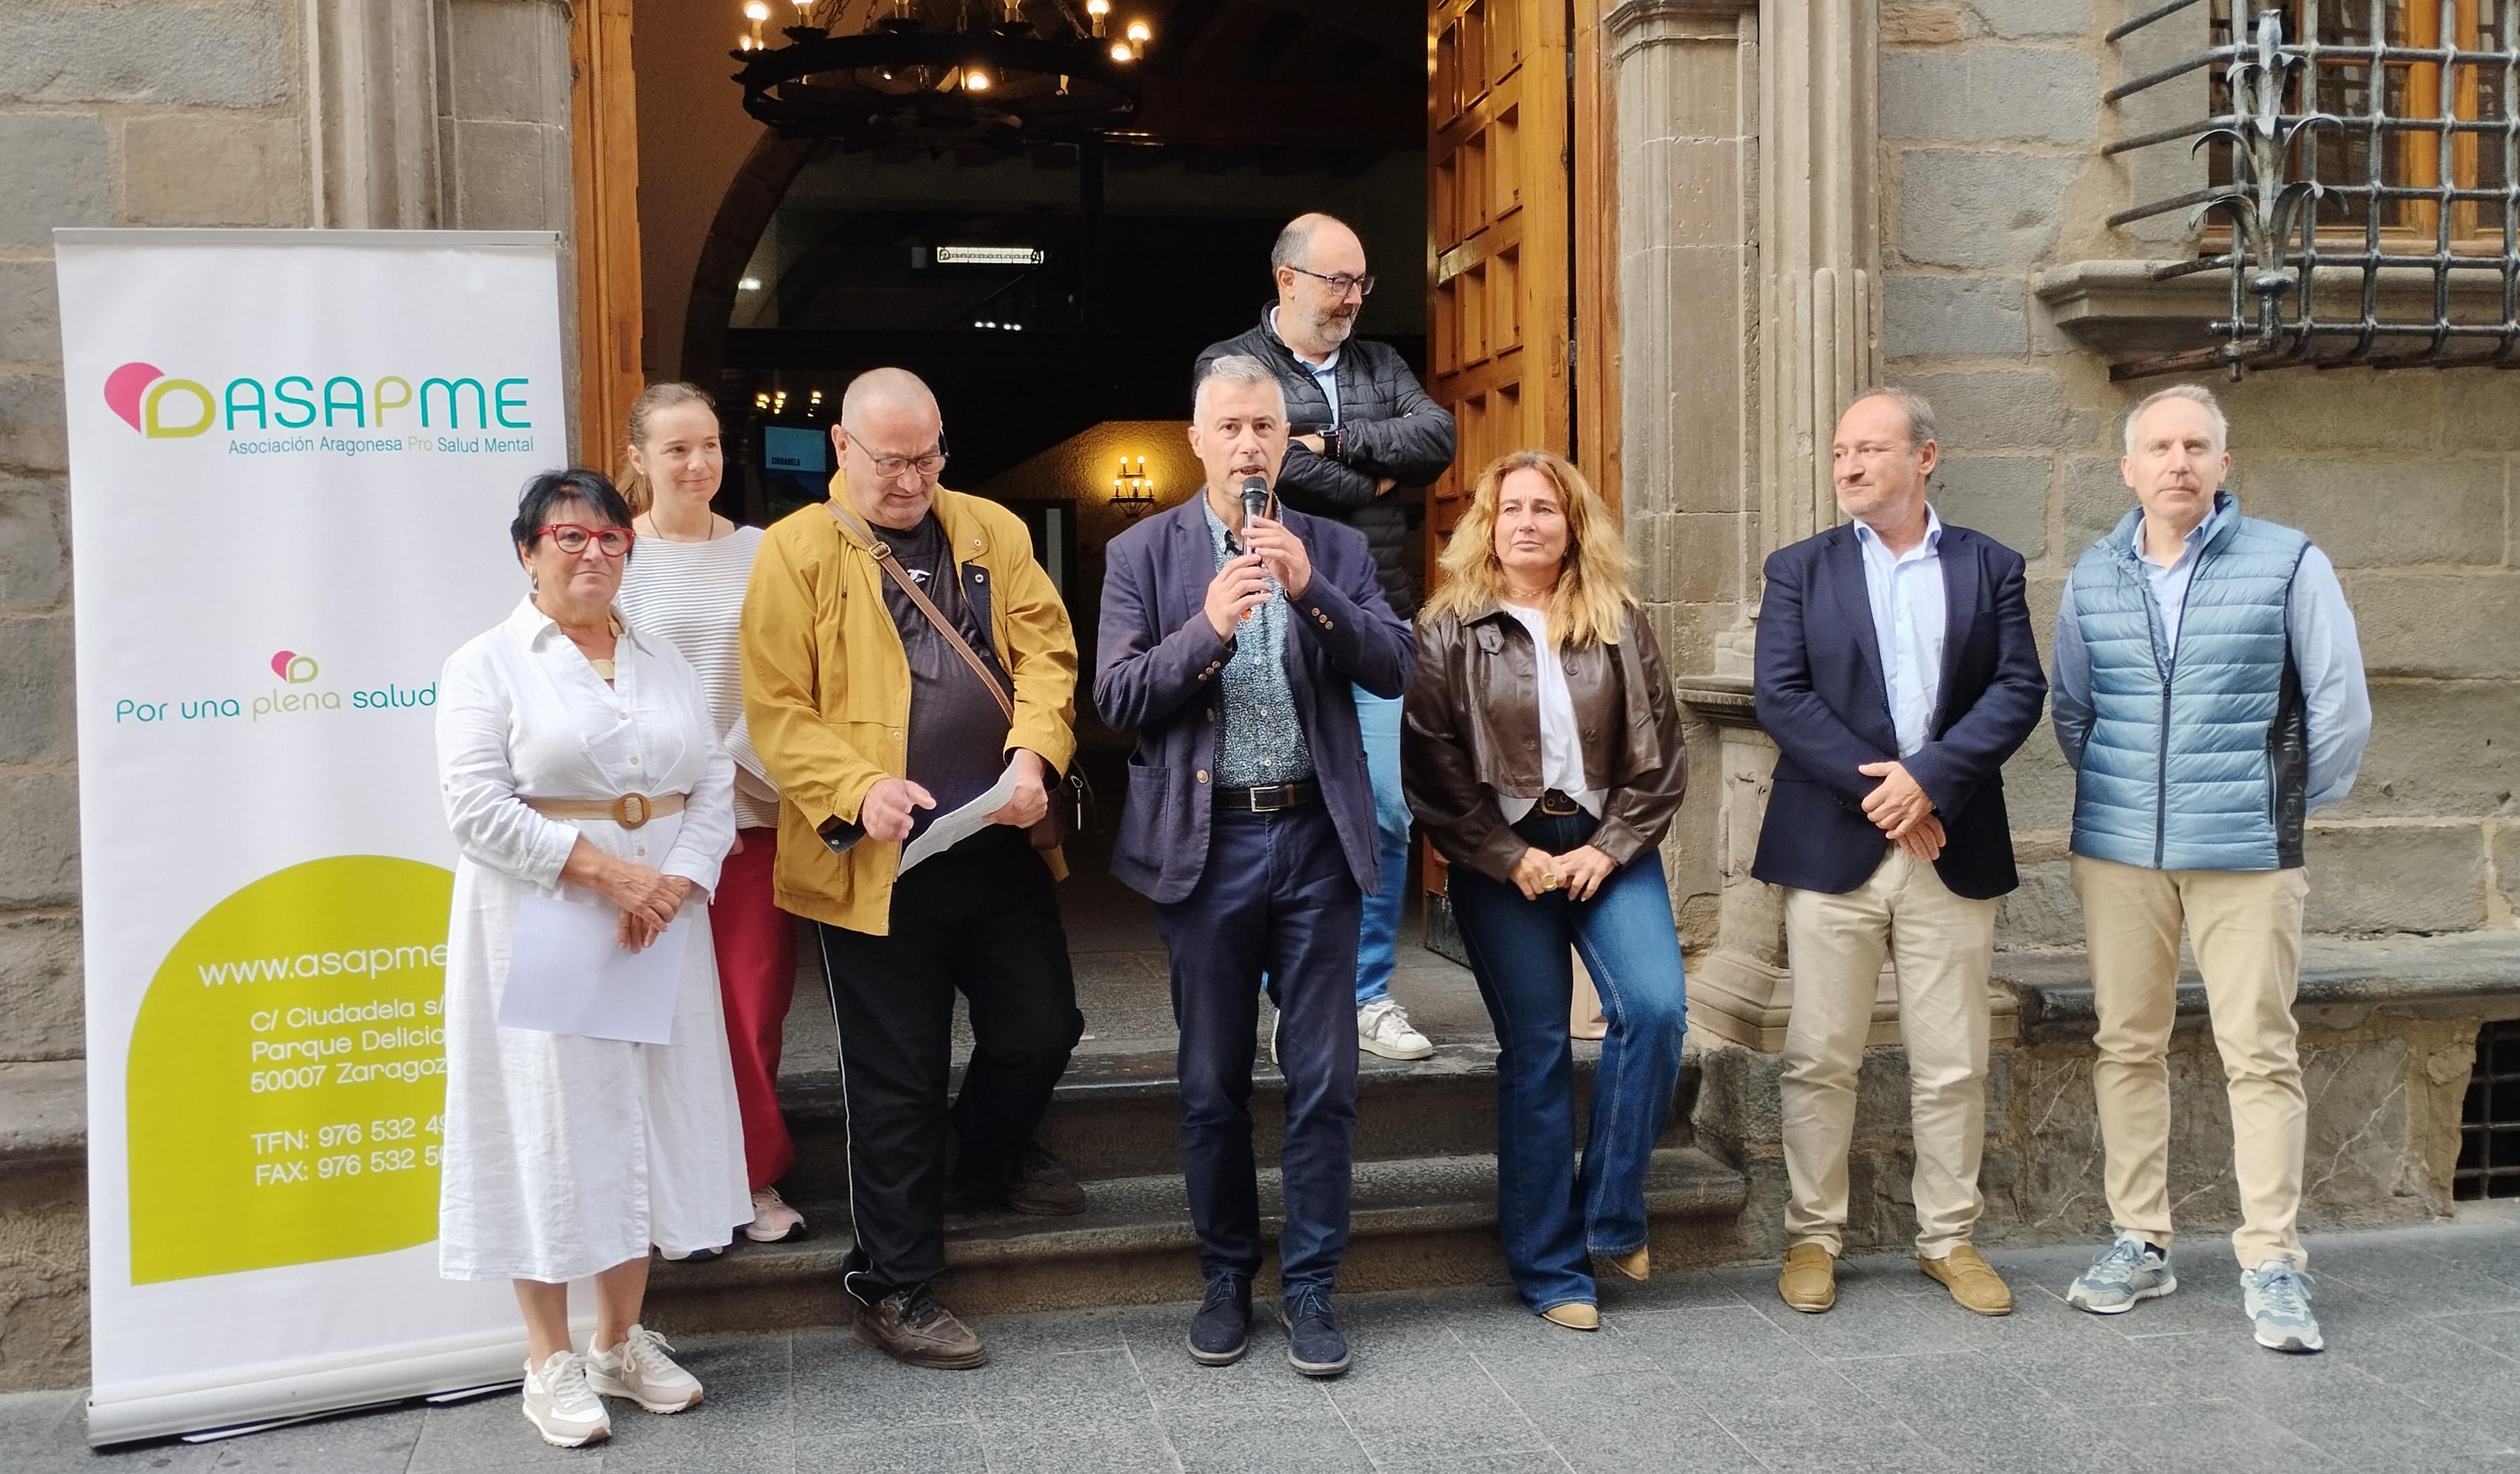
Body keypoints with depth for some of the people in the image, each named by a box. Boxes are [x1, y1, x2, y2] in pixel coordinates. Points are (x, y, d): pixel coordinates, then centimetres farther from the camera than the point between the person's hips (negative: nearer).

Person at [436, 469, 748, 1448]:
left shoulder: (665, 663, 14)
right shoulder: (488, 664, -2)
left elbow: (716, 783, 7)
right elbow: (477, 807, -12)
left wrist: (677, 881, -10)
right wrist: (603, 868, -19)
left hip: (661, 926, 5)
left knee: (644, 1122, 9)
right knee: (548, 1127, 1)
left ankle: (621, 1341, 23)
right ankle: (550, 1362, 13)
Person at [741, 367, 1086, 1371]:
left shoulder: (994, 533, 10)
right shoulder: (795, 551, -2)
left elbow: (1046, 653, 4)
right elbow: (776, 712, -7)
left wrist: (1033, 753, -15)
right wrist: (858, 790, -22)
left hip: (1001, 849, 4)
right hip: (876, 866, -4)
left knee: (1040, 1031, 14)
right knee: (898, 1082, 4)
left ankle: (990, 1160, 46)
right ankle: (892, 1287, 20)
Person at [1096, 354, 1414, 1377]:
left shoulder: (1336, 550, 7)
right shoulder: (1143, 555, 3)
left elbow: (1394, 669, -4)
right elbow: (1117, 698, -6)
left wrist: (1310, 590, -18)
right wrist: (1209, 626, -21)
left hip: (1316, 837, 1)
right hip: (1206, 842, -1)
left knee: (1323, 1079, 4)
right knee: (1212, 1081, 9)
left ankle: (1310, 1285, 17)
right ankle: (1226, 1279, 25)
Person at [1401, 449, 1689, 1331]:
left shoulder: (1619, 624, 8)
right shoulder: (1450, 632, 1)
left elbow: (1660, 750, 6)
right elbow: (1433, 765, -4)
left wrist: (1609, 847, -5)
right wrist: (1513, 858, -9)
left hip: (1607, 846, 2)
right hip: (1504, 860, -2)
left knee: (1655, 1007, -17)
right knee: (1535, 1054, 0)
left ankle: (1610, 1214, 3)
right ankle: (1549, 1268, 11)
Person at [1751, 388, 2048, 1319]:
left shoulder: (1990, 567, 9)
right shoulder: (1799, 570, 6)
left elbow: (2019, 688, -1)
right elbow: (1780, 695, -4)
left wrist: (1929, 778, -14)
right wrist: (1873, 789, -13)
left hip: (1953, 850, 1)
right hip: (1831, 848, -1)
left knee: (1954, 1065, 7)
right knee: (1819, 1060, 3)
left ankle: (1948, 1238, 21)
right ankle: (1814, 1236, 16)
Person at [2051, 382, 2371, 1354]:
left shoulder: (2288, 564, -3)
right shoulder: (2092, 579, 7)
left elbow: (2340, 705, 0)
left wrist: (2288, 804, 6)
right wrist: (2114, 795, 11)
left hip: (2245, 854, -3)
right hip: (2116, 852, 3)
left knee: (2260, 1054, -1)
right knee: (2127, 1045, 7)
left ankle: (2272, 1264, 7)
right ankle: (2140, 1243, 18)